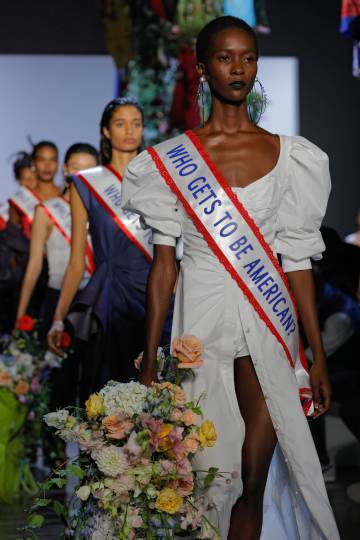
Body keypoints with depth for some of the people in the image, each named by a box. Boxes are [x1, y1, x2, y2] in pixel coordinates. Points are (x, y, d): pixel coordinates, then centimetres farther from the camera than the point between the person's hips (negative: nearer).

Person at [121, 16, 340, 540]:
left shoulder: (291, 156, 4)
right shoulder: (170, 159, 2)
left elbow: (297, 260, 5)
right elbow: (164, 263, 3)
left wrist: (319, 356, 3)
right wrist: (149, 361, 2)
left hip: (267, 321, 1)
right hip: (202, 317, 0)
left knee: (256, 476, -1)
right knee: (208, 471, 4)